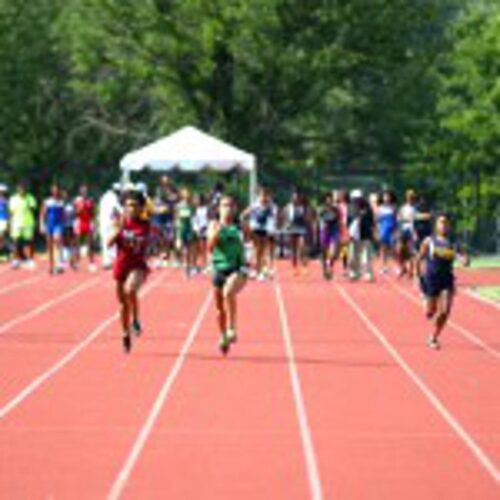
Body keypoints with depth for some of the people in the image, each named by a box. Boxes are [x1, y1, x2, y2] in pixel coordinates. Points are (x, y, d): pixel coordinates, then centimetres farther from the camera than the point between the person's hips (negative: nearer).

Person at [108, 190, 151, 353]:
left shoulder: (145, 225, -3)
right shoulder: (121, 223, -3)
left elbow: (147, 244, 14)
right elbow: (110, 243, -12)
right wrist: (118, 230, -23)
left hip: (138, 266, -2)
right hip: (121, 265, 2)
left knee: (130, 290, -33)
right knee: (123, 302, 10)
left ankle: (135, 320, -10)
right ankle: (126, 336, 26)